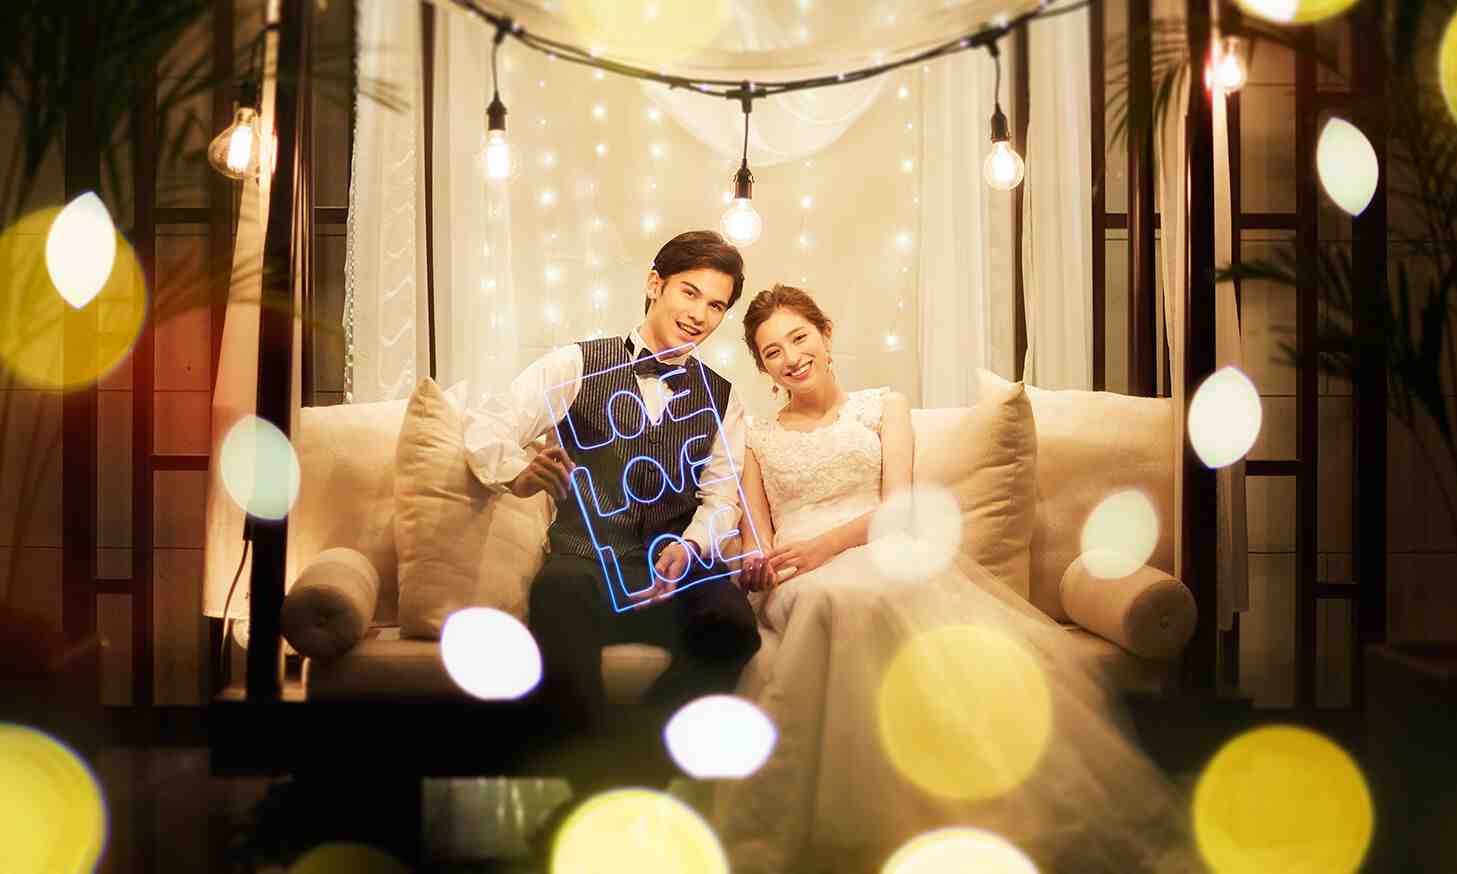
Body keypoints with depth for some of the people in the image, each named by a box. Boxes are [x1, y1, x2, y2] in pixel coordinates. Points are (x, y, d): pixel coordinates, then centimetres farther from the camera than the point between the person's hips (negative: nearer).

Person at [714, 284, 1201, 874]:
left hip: (879, 554, 0)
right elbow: (758, 542, 17)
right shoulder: (757, 439, 25)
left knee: (921, 590, -39)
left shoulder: (884, 407, 21)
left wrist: (827, 543, -13)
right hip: (796, 585, 0)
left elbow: (898, 505, 6)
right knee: (844, 599, -40)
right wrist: (759, 566, -9)